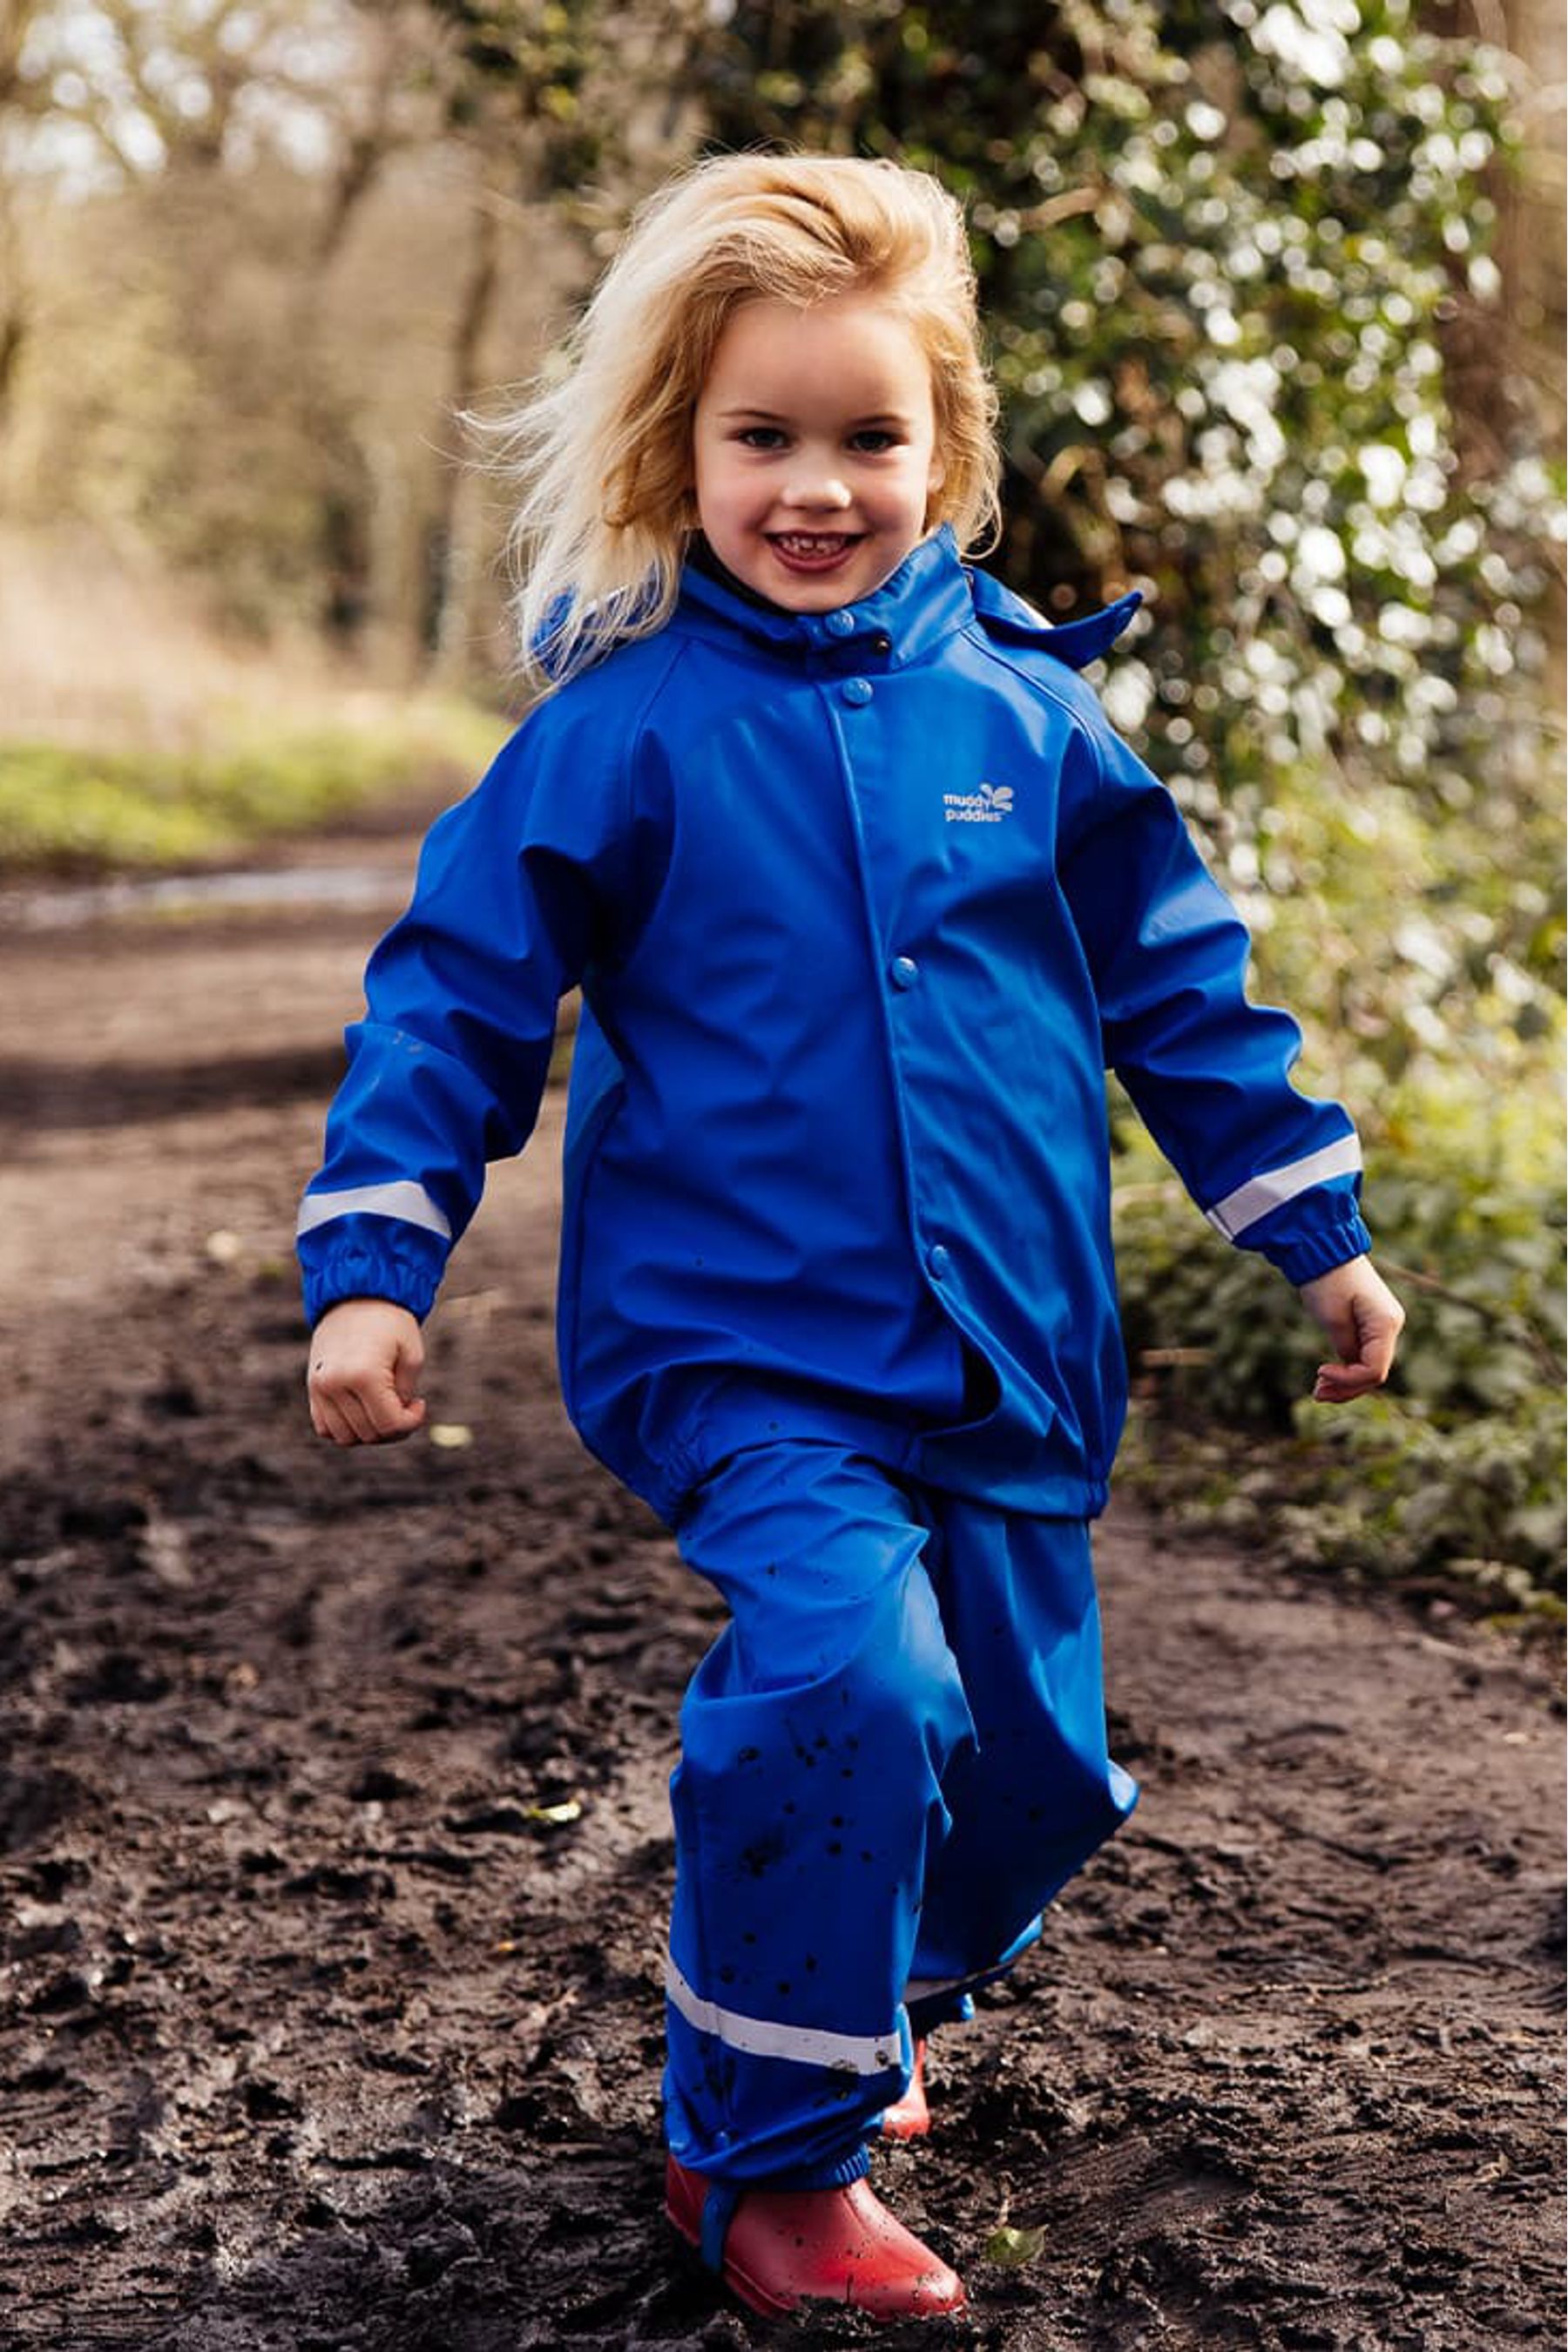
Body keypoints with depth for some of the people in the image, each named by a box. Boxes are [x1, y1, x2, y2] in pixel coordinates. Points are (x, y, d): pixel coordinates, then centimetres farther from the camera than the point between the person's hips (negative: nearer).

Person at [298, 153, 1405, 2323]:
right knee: (850, 1673, -25)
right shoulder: (623, 729, -6)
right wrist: (368, 1267, -8)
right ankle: (770, 2157, -6)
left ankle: (859, 2005, 42)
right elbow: (456, 990, -1)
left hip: (1012, 1369, 4)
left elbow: (1178, 979, 12)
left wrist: (1316, 1230, 15)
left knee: (1030, 1765, 11)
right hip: (746, 1351, -4)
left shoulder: (1021, 705, 3)